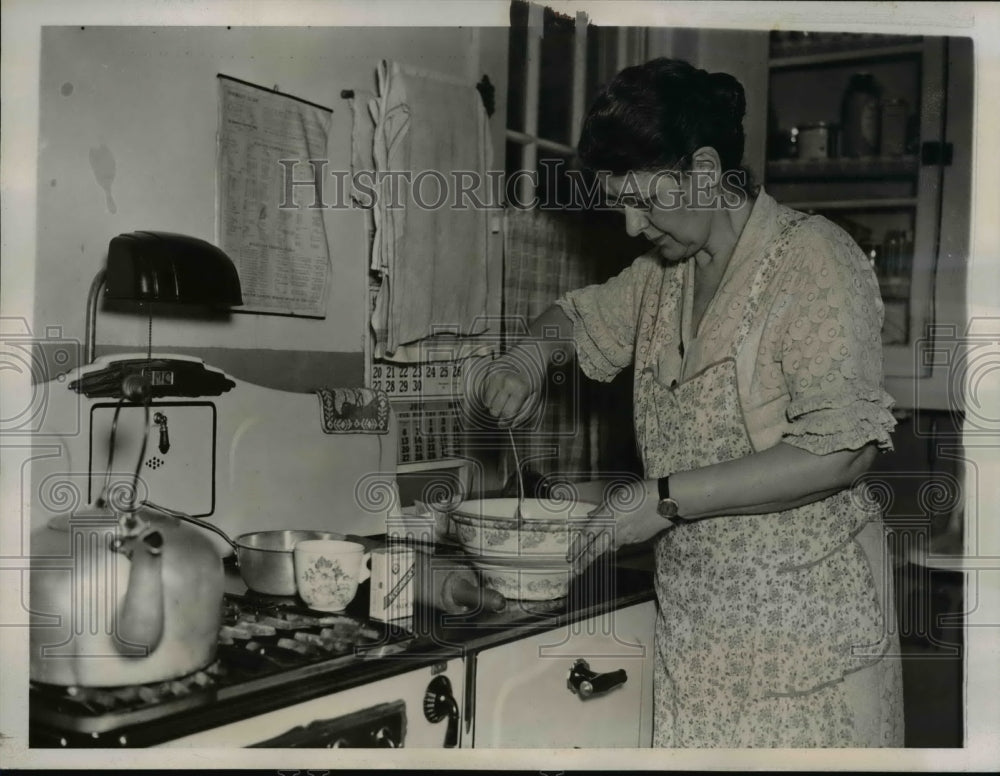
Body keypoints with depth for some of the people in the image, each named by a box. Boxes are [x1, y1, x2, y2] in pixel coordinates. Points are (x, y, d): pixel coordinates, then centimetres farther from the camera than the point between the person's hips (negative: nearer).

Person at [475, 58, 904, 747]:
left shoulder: (814, 259, -12)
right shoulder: (665, 273, 11)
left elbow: (844, 446, -21)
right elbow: (583, 316, 30)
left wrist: (668, 496, -19)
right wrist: (531, 353, 7)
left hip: (803, 611, -6)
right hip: (696, 614, 6)